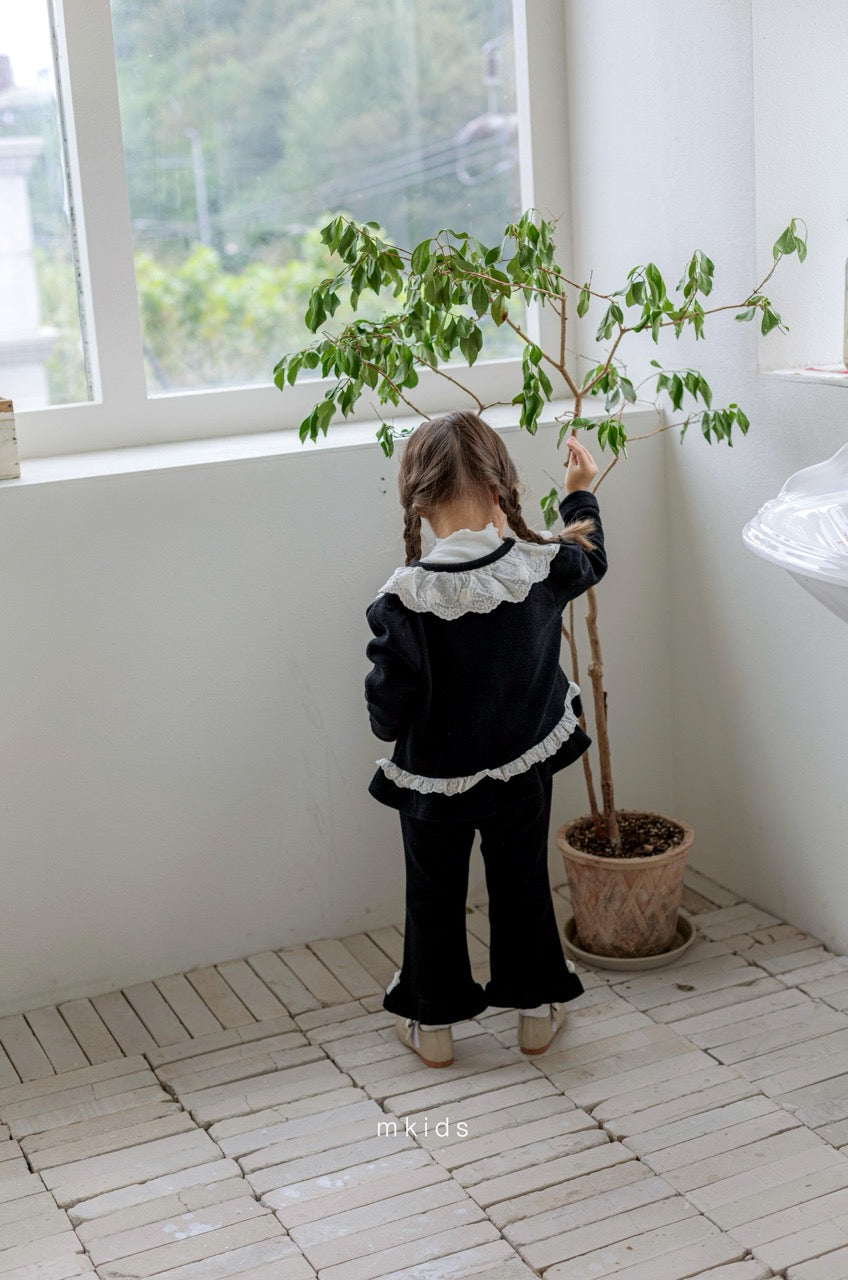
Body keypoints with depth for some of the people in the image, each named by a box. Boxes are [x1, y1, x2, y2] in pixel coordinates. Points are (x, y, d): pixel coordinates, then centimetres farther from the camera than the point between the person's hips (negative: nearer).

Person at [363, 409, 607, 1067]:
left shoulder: (404, 599, -26)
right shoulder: (541, 568, -17)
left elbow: (388, 709, -20)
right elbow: (589, 560, 9)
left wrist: (392, 729, 4)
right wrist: (581, 492, 23)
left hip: (433, 780, -2)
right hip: (524, 770, 3)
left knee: (435, 898, 18)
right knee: (522, 887, 21)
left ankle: (433, 1023, 32)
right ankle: (536, 1009, 36)